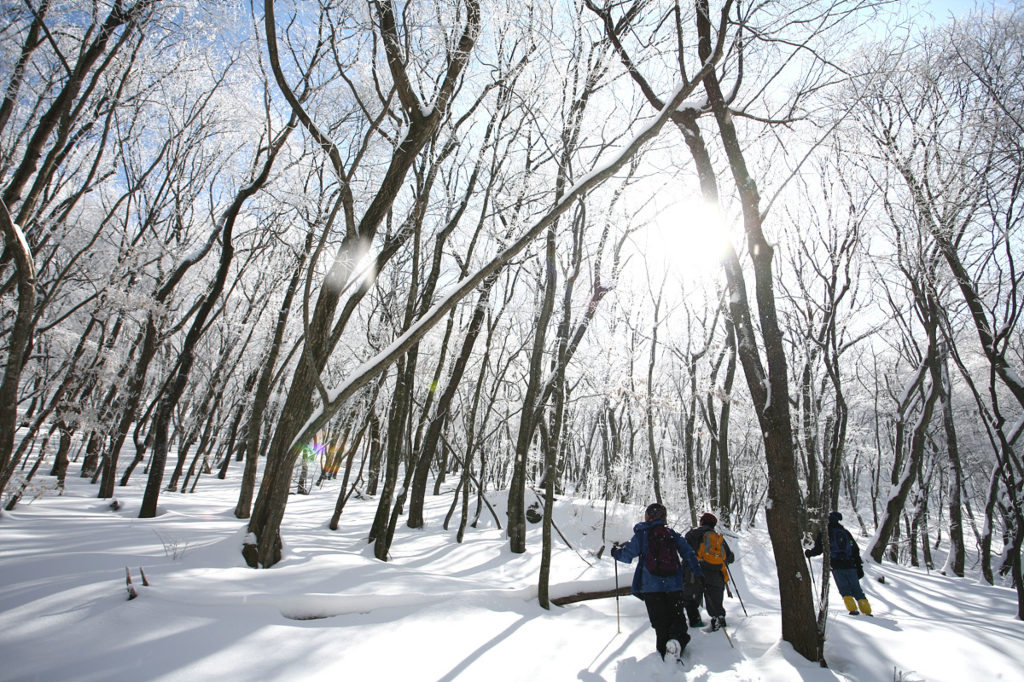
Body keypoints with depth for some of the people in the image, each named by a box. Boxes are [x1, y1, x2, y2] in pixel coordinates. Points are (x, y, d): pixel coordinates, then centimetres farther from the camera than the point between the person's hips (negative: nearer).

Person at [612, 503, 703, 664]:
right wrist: (699, 573, 15)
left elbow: (627, 555, 1)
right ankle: (676, 639, -18)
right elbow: (688, 553, 7)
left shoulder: (641, 534, 1)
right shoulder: (673, 534, 10)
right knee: (677, 616, 9)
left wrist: (616, 552, 21)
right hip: (674, 585, 2)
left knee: (659, 621, 7)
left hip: (651, 586, -2)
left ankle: (665, 651, -2)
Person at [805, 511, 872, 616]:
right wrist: (859, 567, 20)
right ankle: (867, 611, 3)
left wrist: (809, 553, 18)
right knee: (857, 589, 9)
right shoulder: (845, 532, 17)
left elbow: (819, 549, -1)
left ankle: (853, 610, -9)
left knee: (845, 589, 4)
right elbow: (856, 550, 16)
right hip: (850, 565, 4)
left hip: (836, 566, -3)